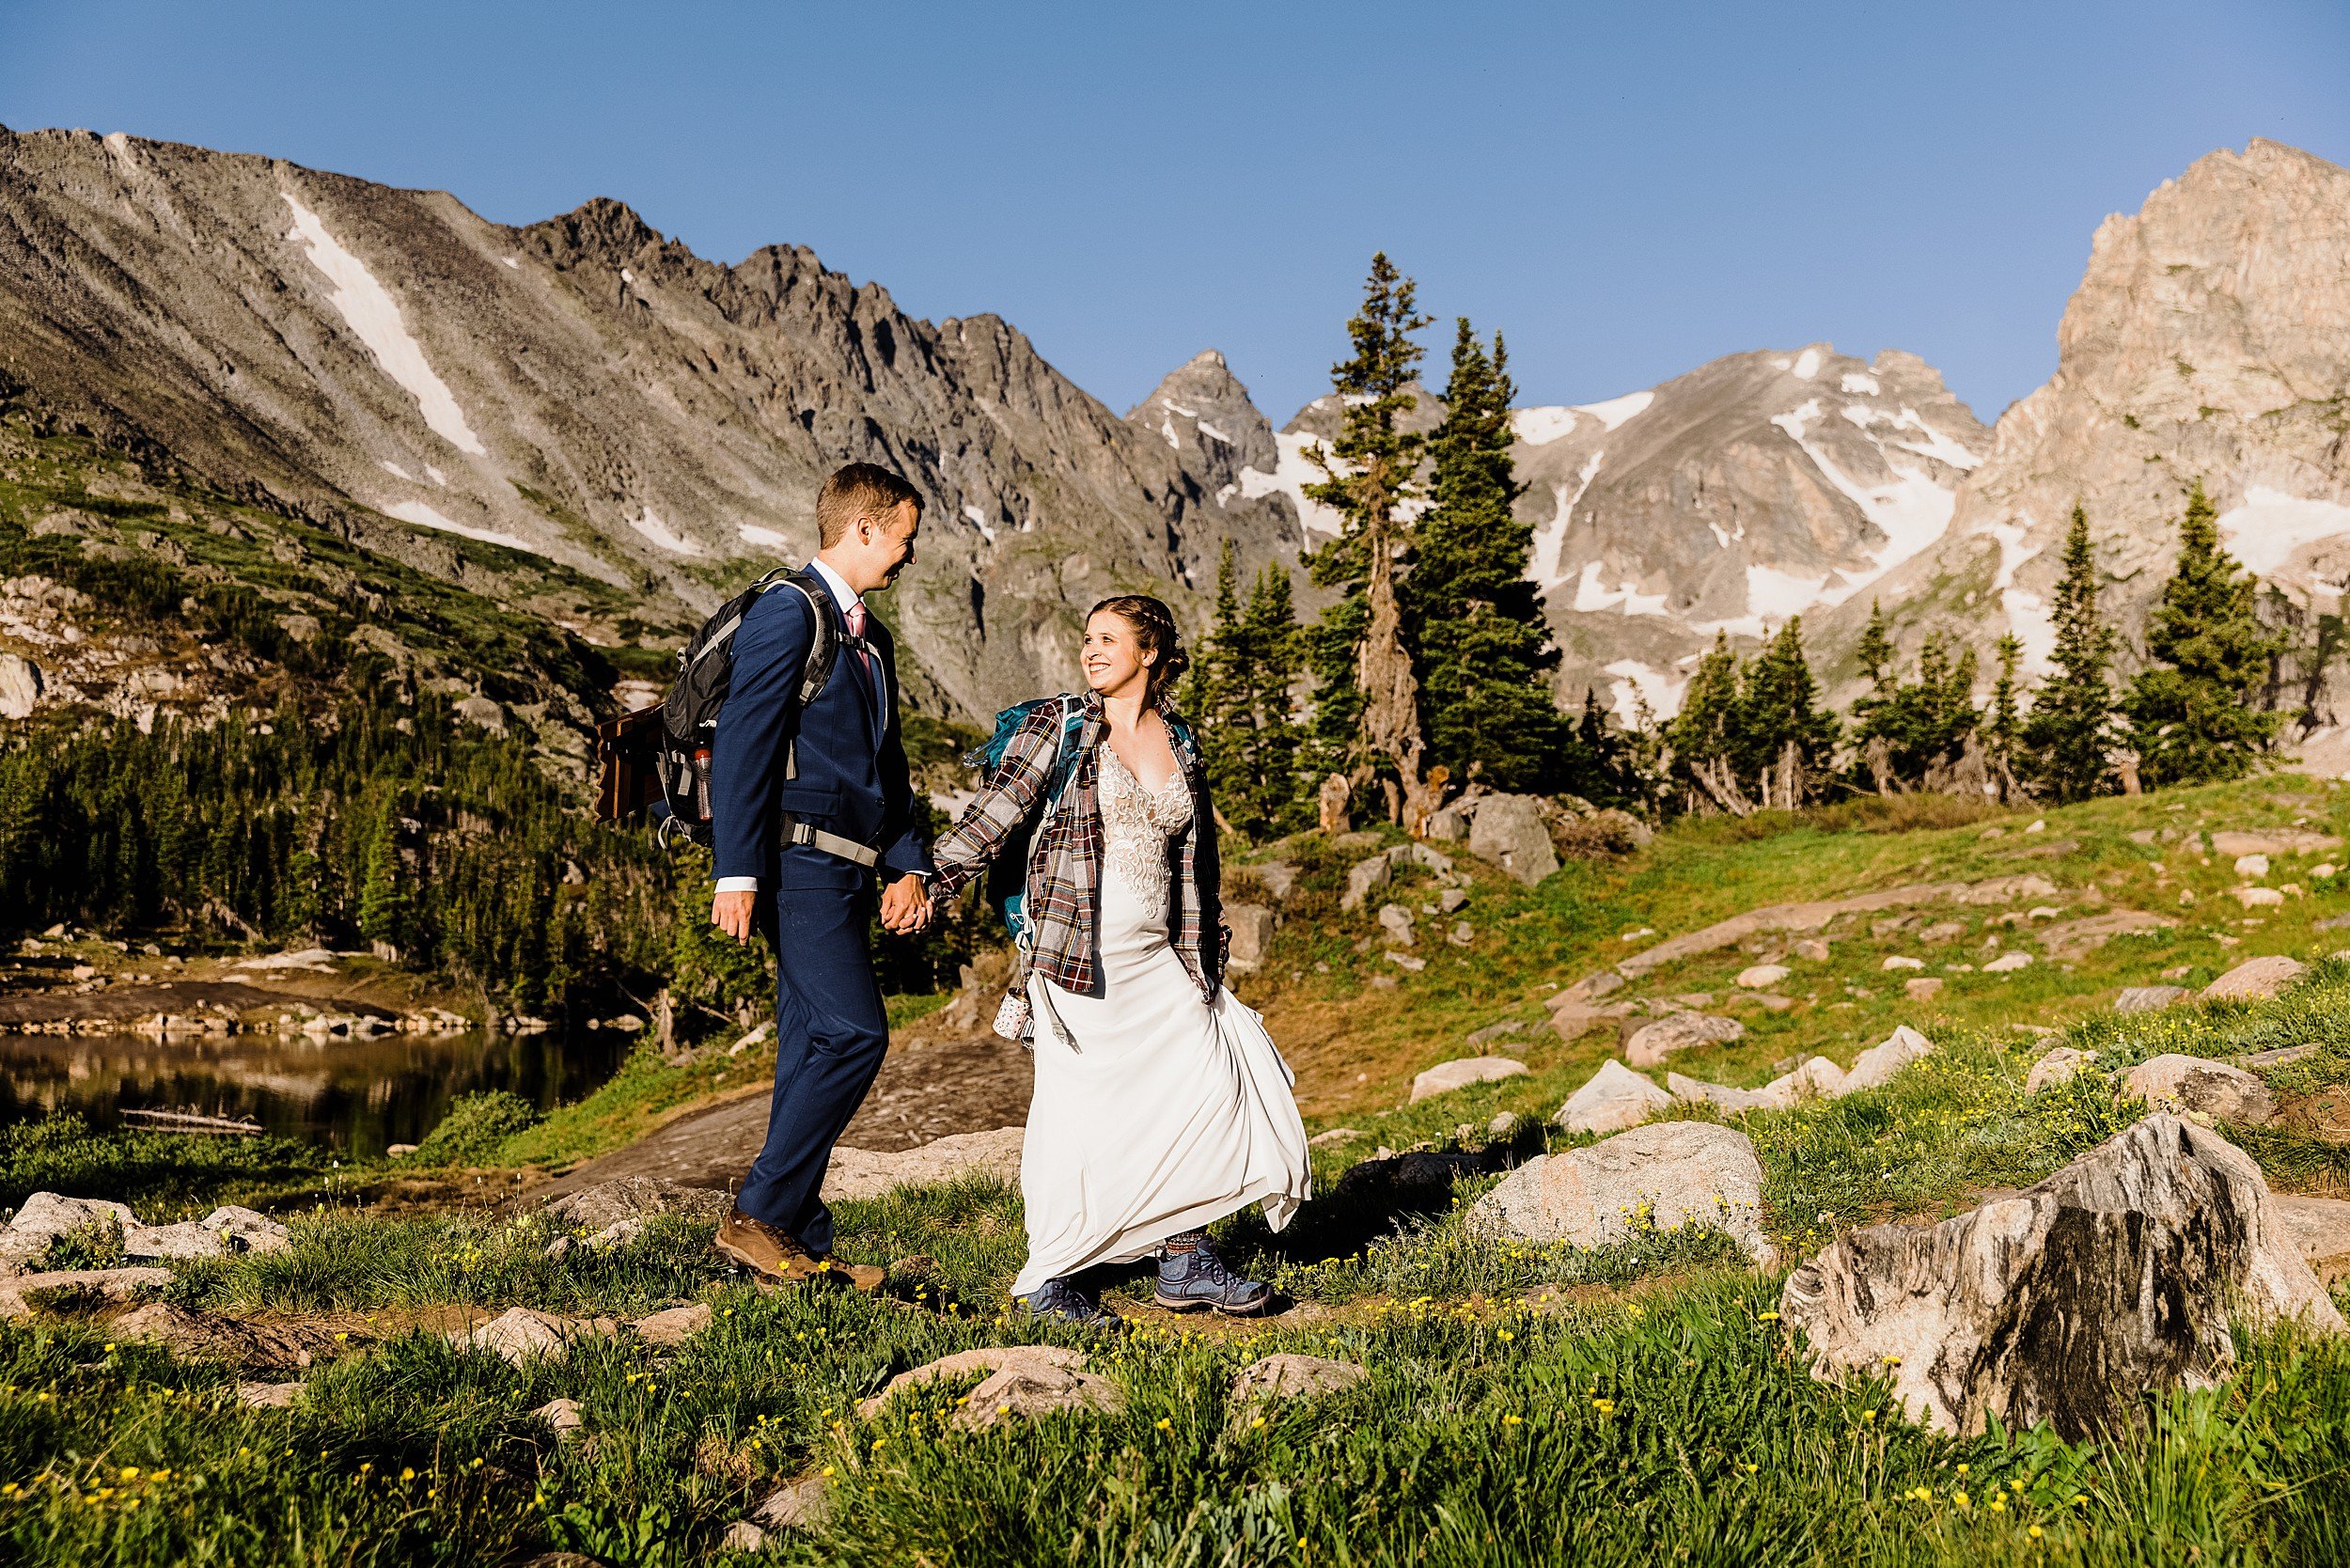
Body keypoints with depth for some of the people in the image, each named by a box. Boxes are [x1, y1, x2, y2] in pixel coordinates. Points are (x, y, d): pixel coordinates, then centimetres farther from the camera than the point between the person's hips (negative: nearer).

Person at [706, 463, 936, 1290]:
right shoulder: (788, 612, -8)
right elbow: (741, 742, -15)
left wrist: (908, 864, 14)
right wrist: (737, 873, -20)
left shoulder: (870, 636, 22)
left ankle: (801, 1244, 13)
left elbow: (887, 763, 26)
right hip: (800, 857, -9)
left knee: (816, 1049, 9)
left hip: (843, 869, 9)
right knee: (853, 1033, -15)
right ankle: (757, 1215, -8)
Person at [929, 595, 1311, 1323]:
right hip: (1079, 957, -5)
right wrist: (931, 878, -19)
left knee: (1209, 1084, 1)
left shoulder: (1180, 745, 12)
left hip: (1158, 958, 5)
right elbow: (995, 812, -7)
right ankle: (1052, 1281, 11)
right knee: (1076, 1111, -2)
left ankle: (1185, 1262, 14)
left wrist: (1204, 961, 19)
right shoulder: (1059, 726, 0)